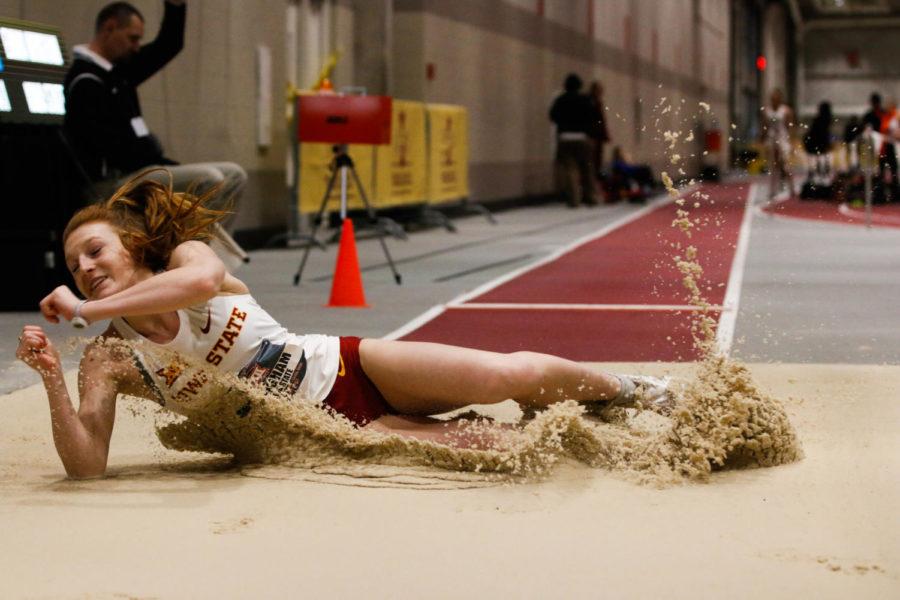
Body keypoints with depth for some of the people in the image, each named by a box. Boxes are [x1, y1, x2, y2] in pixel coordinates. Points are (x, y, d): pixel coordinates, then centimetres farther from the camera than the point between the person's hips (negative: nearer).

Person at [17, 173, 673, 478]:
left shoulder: (185, 255, -7)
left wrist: (87, 307, -31)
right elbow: (87, 464, -12)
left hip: (346, 369, 0)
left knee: (509, 375, -13)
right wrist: (52, 378, -26)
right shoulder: (107, 361, -1)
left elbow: (203, 279, -34)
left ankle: (620, 389, 15)